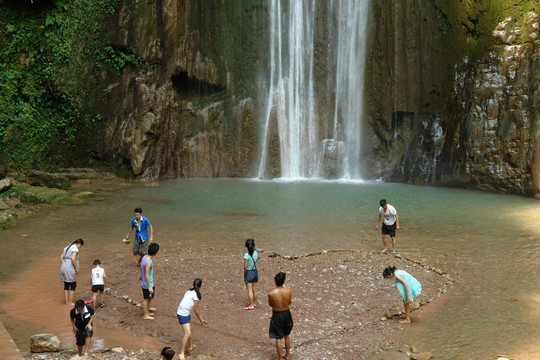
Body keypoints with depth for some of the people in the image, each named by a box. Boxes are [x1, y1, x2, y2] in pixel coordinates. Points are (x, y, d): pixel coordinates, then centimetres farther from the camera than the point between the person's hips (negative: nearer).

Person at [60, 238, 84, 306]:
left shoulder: (67, 247, 15)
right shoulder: (75, 249, -13)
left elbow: (62, 257, 16)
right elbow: (73, 259, -24)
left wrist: (64, 266, 17)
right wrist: (77, 268, -15)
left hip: (63, 268, 9)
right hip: (70, 270, -9)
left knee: (66, 286, 14)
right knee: (73, 286, 2)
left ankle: (67, 302, 17)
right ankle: (70, 302, 2)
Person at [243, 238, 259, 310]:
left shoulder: (246, 255, -20)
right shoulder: (256, 253, -4)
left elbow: (245, 266, -20)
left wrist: (244, 274, -4)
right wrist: (254, 249, 13)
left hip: (249, 272, -6)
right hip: (255, 272, 6)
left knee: (249, 290, 1)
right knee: (254, 289, 17)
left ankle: (251, 306, 5)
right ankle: (254, 303, 29)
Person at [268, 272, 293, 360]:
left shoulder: (271, 294, -22)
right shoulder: (288, 291, -15)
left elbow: (270, 304, -4)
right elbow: (289, 302, 3)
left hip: (277, 315, -3)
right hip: (287, 314, 4)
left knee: (278, 338, 10)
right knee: (286, 335, 23)